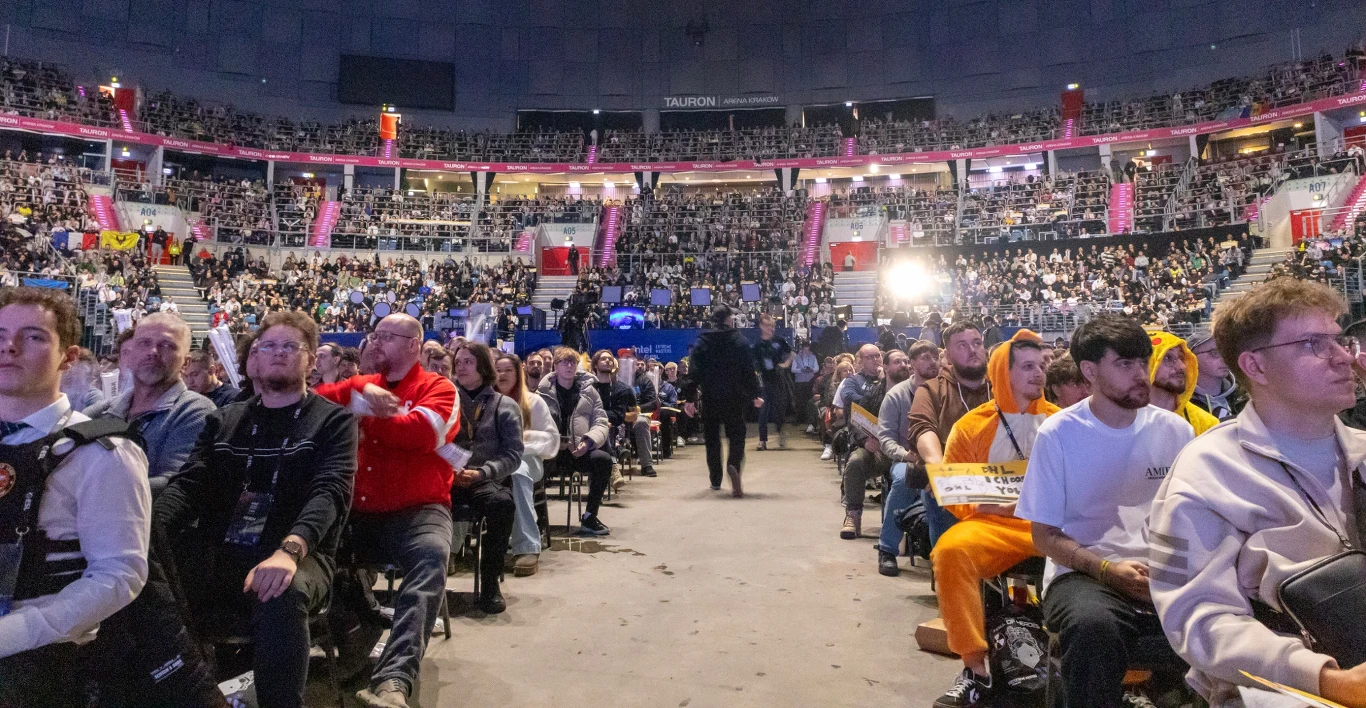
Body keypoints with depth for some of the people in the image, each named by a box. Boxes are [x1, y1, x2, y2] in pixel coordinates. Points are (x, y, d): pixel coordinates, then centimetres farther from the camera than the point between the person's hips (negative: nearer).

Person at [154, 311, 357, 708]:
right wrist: (148, 533, -16)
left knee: (282, 595, -36)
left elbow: (330, 492, -11)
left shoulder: (333, 421, 4)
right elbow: (187, 485, 6)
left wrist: (289, 550, -31)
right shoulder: (224, 420, 19)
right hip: (216, 553, 4)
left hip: (296, 555, -3)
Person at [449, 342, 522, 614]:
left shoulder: (506, 406, 11)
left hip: (487, 480, -1)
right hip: (446, 478, 1)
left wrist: (480, 473, -14)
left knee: (502, 503, -37)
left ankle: (490, 582, -21)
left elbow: (513, 454, 2)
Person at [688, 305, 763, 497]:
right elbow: (749, 370, -6)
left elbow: (694, 371, -3)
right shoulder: (739, 341, -3)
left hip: (709, 398, 2)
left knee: (711, 438, 13)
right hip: (734, 398, -1)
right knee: (736, 435, 6)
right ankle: (733, 465, -24)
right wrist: (754, 395, 2)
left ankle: (715, 480, 18)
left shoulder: (702, 342, 1)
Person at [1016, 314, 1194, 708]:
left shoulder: (1176, 431, 7)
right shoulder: (1057, 434, -4)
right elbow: (1045, 535, -1)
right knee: (1093, 625, -36)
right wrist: (1107, 569, -17)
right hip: (1084, 573, -3)